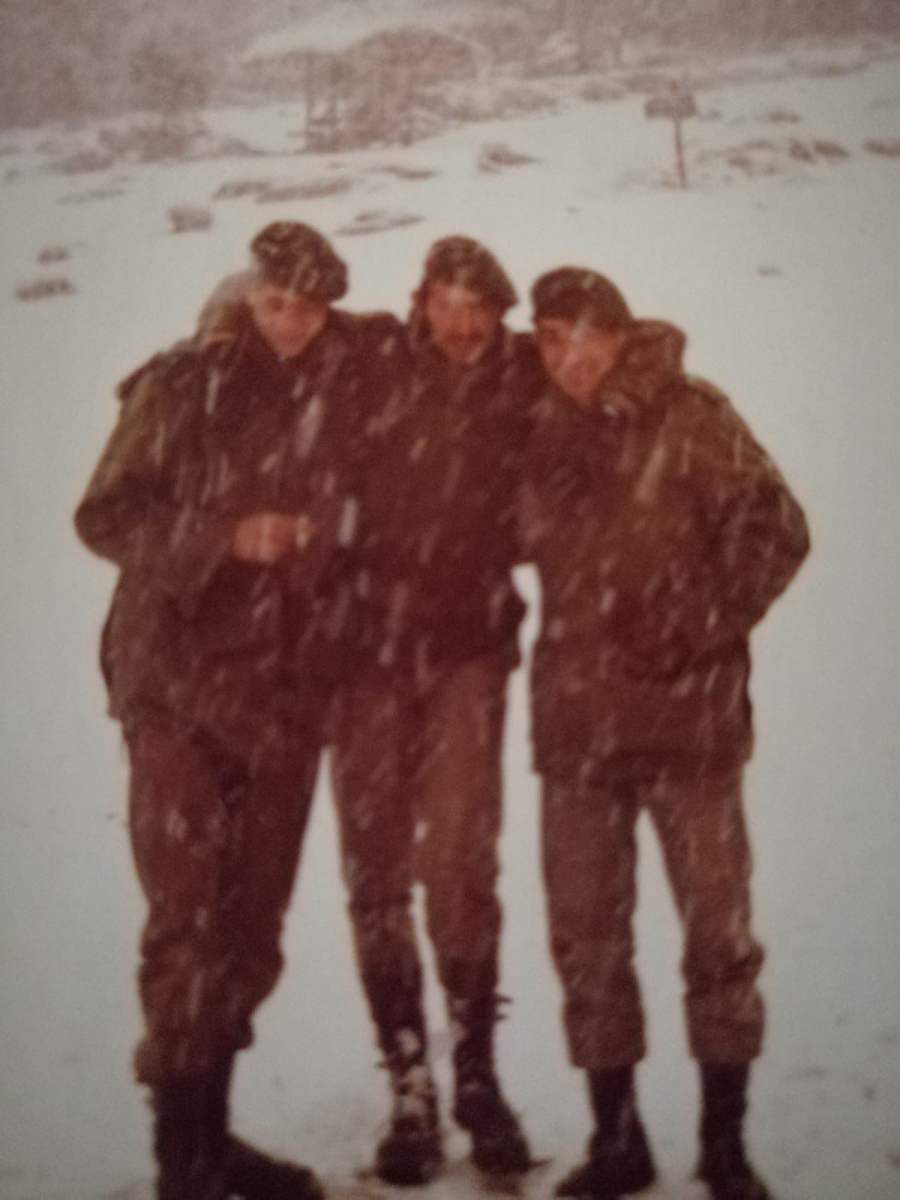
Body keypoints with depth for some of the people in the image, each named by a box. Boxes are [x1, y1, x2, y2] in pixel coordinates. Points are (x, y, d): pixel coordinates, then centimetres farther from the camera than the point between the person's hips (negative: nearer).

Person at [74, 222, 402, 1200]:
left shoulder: (358, 380, 5)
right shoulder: (181, 385, -2)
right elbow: (105, 516, -2)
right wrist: (225, 535, -13)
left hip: (289, 685, 4)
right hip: (179, 677, -3)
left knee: (254, 916, 9)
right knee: (189, 910, -7)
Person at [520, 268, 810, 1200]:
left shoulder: (692, 416, -5)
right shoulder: (544, 433, 7)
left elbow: (775, 531, -7)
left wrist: (706, 632, -11)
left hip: (689, 712, -4)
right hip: (575, 719, 4)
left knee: (718, 928, 0)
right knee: (587, 935, 8)